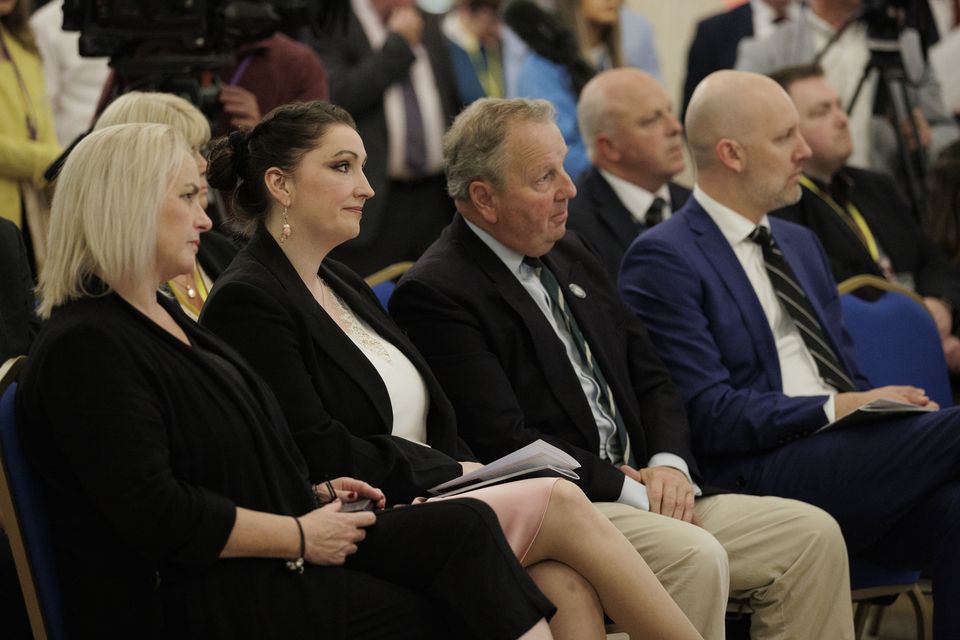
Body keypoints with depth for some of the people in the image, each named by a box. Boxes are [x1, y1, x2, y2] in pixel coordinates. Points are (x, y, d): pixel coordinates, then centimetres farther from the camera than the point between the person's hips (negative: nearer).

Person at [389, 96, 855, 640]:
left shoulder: (569, 255, 18)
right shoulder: (435, 293, -9)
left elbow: (651, 379, 20)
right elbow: (504, 442, -17)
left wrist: (668, 464, -1)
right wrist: (629, 489, -16)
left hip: (637, 486, 9)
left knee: (813, 534, -7)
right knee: (694, 556, -33)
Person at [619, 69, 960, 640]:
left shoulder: (800, 244, 26)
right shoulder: (664, 259, -1)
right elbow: (710, 416, -10)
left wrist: (884, 404, 1)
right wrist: (835, 409, -13)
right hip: (760, 476, -7)